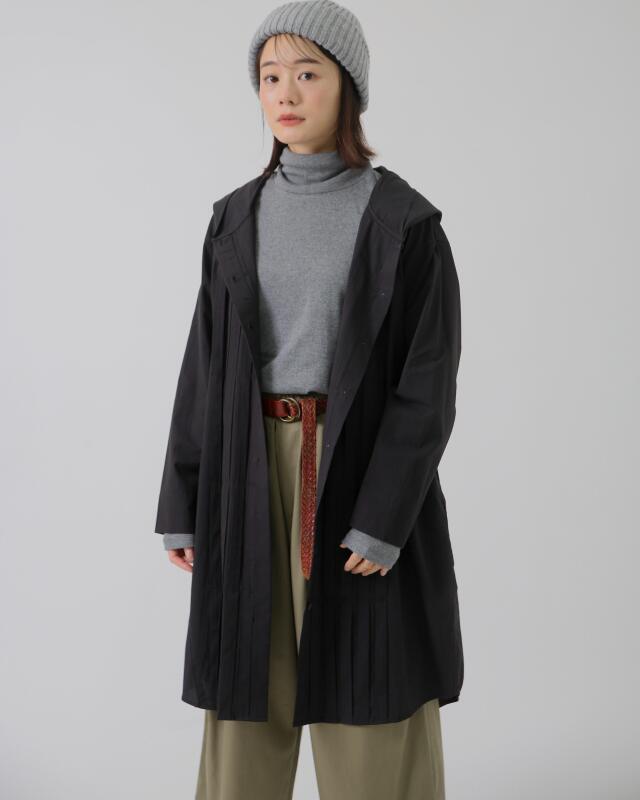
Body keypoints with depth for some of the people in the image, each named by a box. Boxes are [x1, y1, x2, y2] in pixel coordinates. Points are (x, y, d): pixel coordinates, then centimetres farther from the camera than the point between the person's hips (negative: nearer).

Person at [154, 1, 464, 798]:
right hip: (252, 476, 4)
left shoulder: (405, 221, -5)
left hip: (362, 471, -4)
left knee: (369, 714, 2)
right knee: (248, 702, 9)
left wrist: (384, 518, -16)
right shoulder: (237, 219, 8)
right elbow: (206, 364, 7)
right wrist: (183, 505, 3)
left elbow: (428, 379, -9)